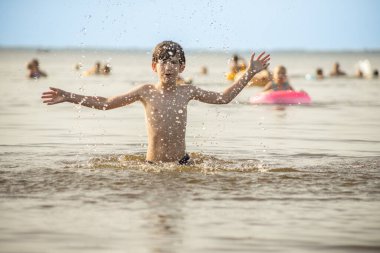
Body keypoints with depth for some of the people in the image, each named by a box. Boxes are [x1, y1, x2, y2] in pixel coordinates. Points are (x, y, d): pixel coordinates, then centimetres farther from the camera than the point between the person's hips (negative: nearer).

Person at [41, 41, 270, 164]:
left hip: (181, 162, 1)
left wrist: (249, 74, 14)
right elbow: (105, 103, 3)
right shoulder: (146, 92, -1)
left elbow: (223, 98, 16)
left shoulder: (187, 92, 4)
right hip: (153, 164, -1)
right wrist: (68, 97, -3)